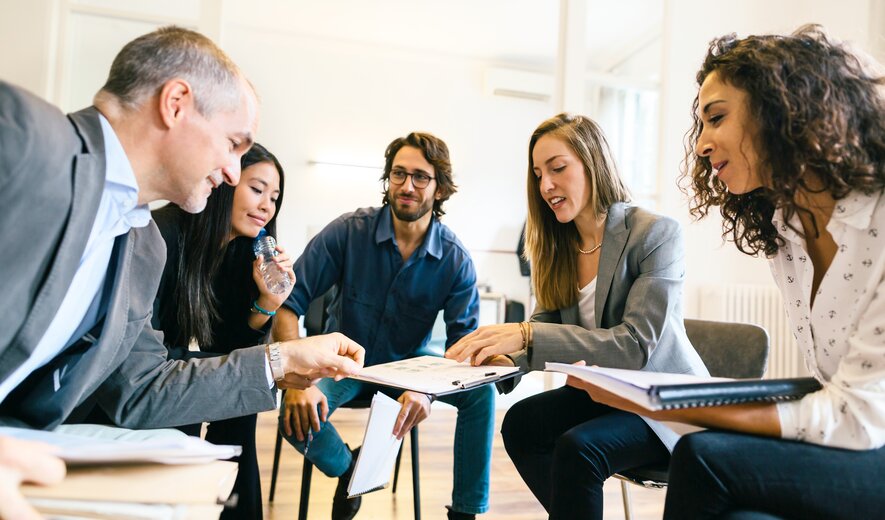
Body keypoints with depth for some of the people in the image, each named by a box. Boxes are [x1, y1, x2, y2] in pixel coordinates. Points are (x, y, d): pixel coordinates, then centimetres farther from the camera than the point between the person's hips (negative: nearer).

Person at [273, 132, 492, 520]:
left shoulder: (456, 260, -14)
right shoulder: (348, 232, -18)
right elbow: (289, 303, -19)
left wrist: (427, 389, -41)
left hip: (408, 362, 1)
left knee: (481, 392, -23)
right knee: (296, 415, -28)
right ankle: (347, 468, 8)